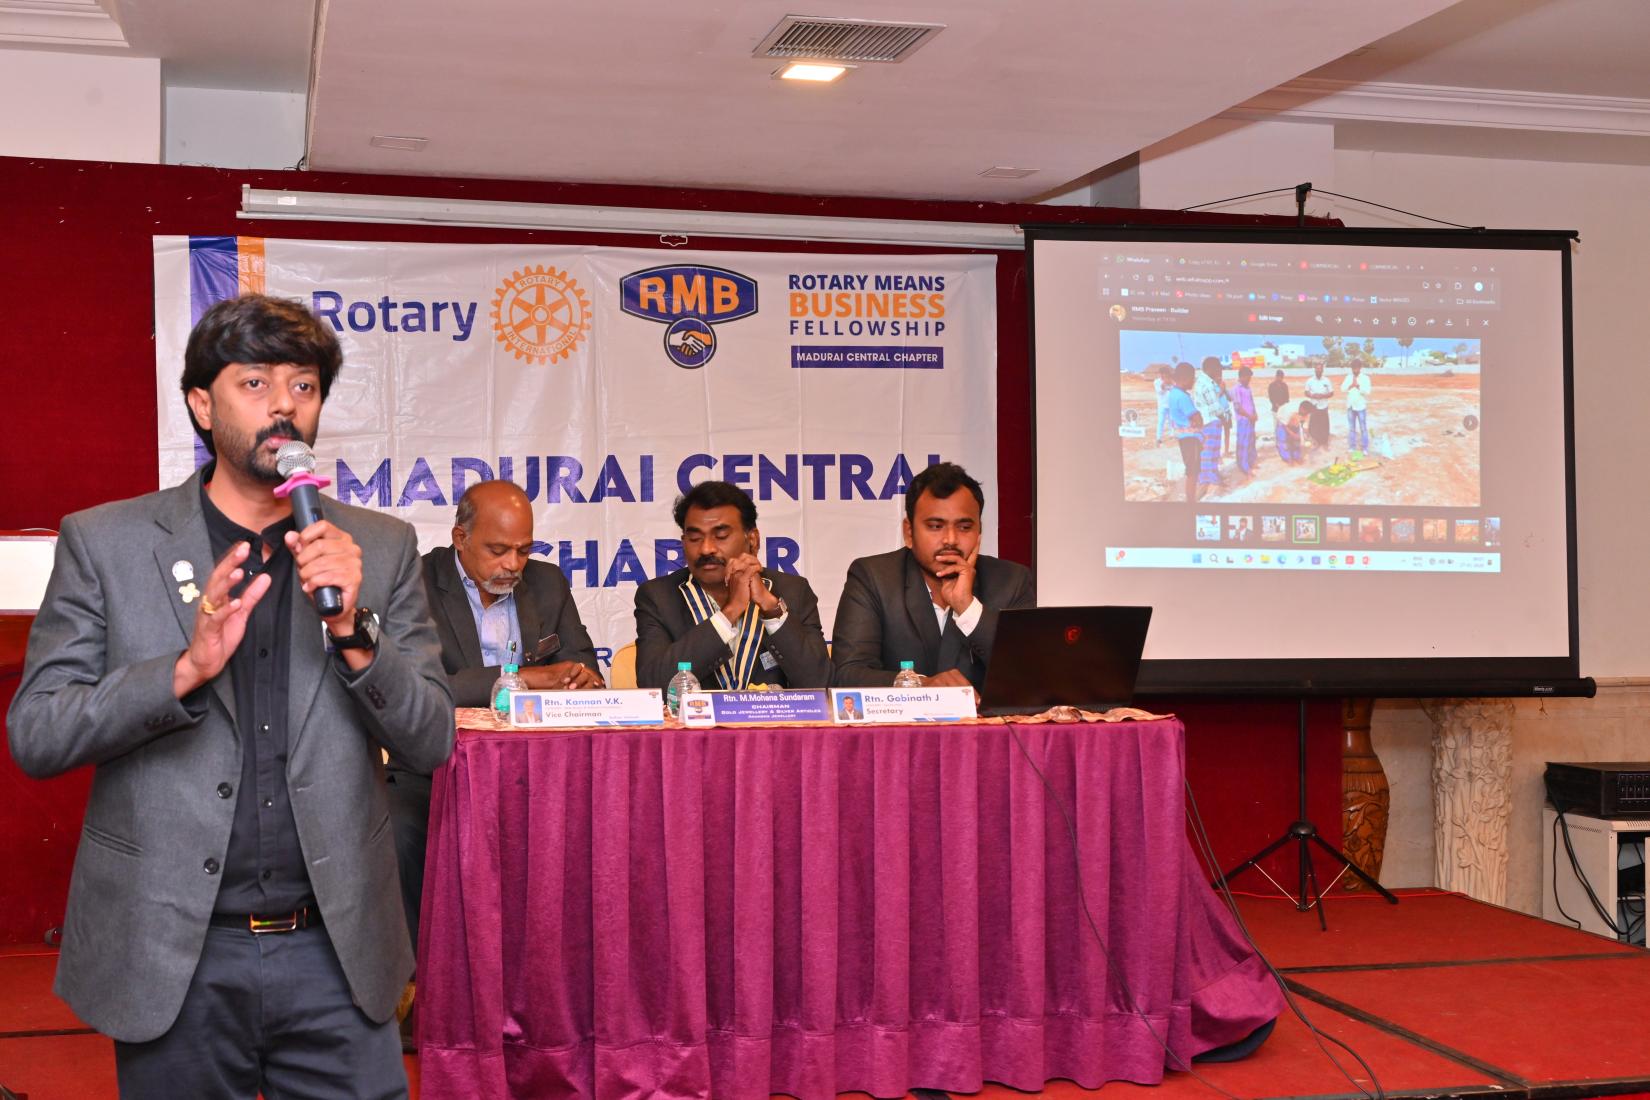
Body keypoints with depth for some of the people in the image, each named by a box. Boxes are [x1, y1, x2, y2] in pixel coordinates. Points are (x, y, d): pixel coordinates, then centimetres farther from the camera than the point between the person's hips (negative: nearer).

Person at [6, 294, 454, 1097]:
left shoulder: (379, 548, 3)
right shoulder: (105, 542, -1)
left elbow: (429, 743, 1)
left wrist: (353, 632, -16)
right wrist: (184, 668, -20)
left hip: (335, 950, 1)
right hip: (174, 960, -1)